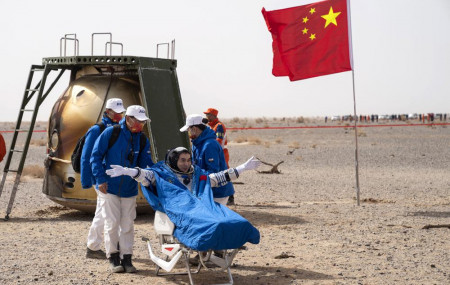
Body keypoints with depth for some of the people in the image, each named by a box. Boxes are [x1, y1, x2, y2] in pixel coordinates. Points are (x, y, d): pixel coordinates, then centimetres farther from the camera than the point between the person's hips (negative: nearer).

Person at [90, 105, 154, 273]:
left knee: (127, 224, 5)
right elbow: (96, 156, -6)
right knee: (112, 223, -2)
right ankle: (113, 258, 9)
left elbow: (145, 163, 7)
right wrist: (101, 179, -12)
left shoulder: (142, 139, 3)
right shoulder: (111, 133, -10)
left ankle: (126, 258, 12)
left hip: (129, 189, 4)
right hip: (109, 188, -4)